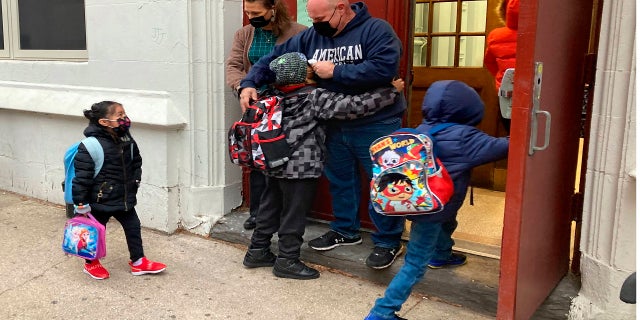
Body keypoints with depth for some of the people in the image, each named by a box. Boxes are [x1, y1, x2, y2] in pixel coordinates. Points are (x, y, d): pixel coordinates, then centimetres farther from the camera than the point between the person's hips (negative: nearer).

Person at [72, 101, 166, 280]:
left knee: (133, 227, 13)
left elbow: (136, 160, 15)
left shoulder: (126, 139, -3)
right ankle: (91, 264, 36)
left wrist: (136, 180, 10)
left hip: (125, 198, 7)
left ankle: (138, 262, 30)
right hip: (101, 200, -6)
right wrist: (81, 202, -17)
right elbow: (82, 175, -21)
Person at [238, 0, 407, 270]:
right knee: (339, 179, 18)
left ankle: (388, 242, 18)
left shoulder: (376, 30, -13)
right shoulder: (310, 37, 4)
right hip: (335, 125, 6)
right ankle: (345, 230, 37)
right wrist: (249, 83, -9)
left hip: (376, 126, -6)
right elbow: (274, 58, 7)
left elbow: (383, 69, -28)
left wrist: (335, 72, -23)